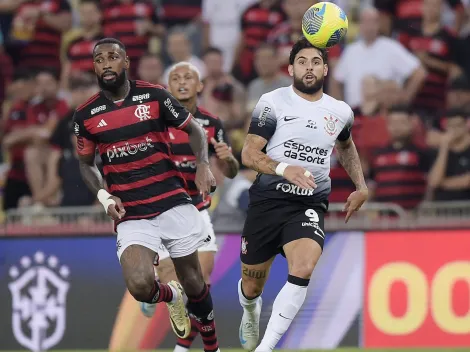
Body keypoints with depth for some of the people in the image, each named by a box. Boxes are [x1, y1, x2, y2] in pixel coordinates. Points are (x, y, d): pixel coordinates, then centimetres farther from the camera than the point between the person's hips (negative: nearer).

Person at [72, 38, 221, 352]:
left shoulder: (154, 96, -3)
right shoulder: (86, 115, 1)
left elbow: (194, 129, 8)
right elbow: (86, 163, 15)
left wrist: (203, 165, -10)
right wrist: (104, 196, -3)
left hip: (174, 204, 0)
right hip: (131, 216, 0)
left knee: (193, 281, 9)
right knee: (140, 287, -21)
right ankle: (171, 296, 16)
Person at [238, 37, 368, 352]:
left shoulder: (341, 112, 9)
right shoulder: (273, 103, -5)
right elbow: (249, 154, -9)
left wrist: (361, 186, 21)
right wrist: (284, 168, -25)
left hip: (311, 205, 1)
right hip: (268, 199, -1)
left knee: (303, 269, -27)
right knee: (252, 286, 10)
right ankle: (251, 311, 49)